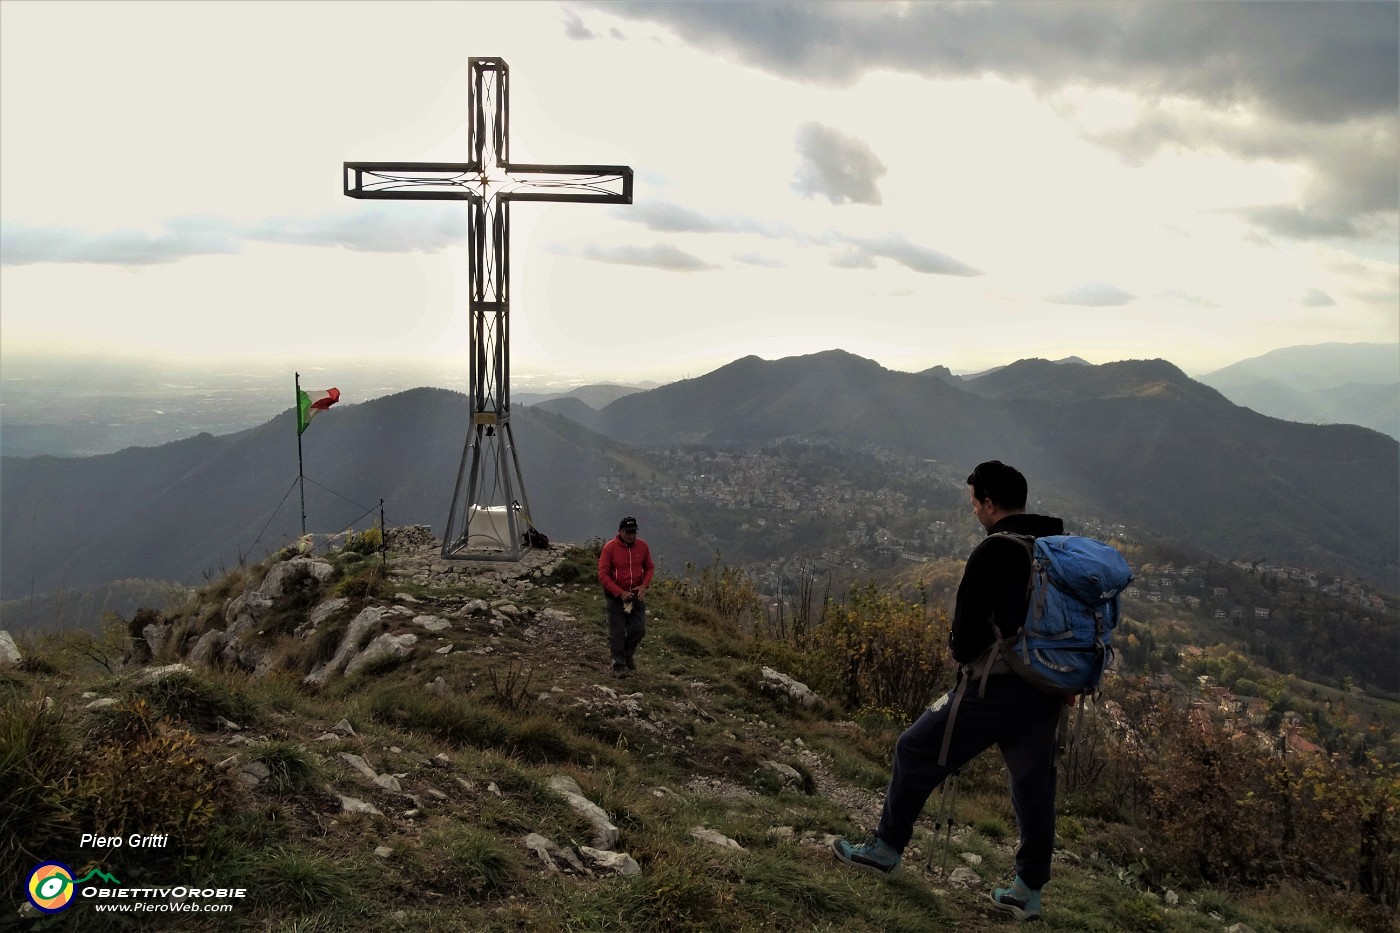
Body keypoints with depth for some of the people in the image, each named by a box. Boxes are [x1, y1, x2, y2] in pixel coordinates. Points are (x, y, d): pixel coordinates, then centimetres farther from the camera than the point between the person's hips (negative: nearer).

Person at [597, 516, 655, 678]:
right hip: (616, 597, -3)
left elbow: (649, 568, 9)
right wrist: (621, 593, -18)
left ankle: (628, 653, 33)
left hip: (637, 596, 3)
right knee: (617, 633, 2)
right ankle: (619, 664, 17)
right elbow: (603, 575, -13)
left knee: (639, 629, 5)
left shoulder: (642, 546, -3)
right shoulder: (610, 548, -14)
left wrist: (643, 586, -9)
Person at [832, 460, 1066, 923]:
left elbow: (967, 628, -13)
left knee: (917, 752, 9)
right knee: (1034, 784, 17)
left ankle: (886, 848, 21)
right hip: (1047, 691, 7)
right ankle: (1029, 890, 26)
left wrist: (962, 652, 8)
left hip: (995, 689, -7)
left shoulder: (993, 552, -16)